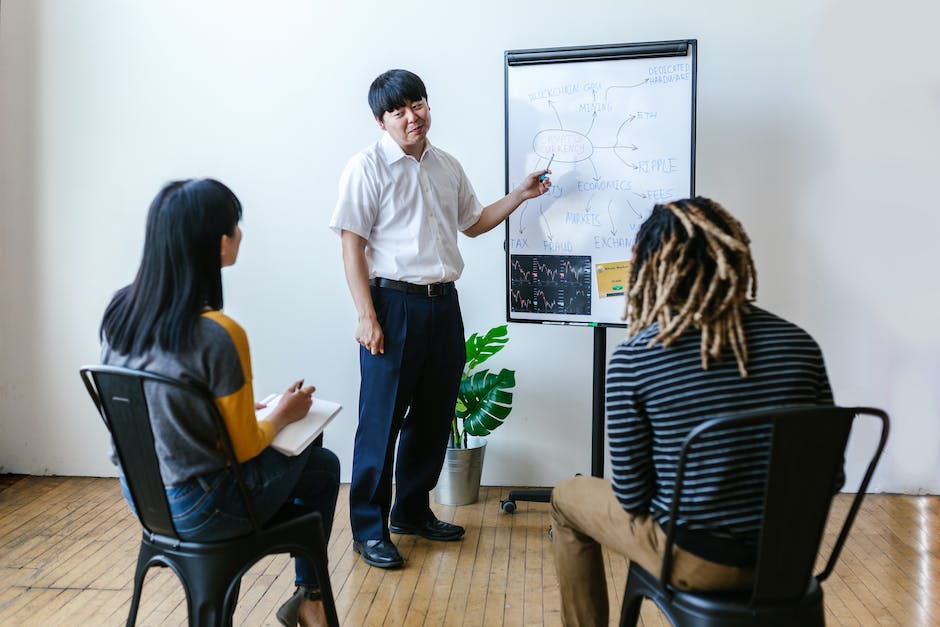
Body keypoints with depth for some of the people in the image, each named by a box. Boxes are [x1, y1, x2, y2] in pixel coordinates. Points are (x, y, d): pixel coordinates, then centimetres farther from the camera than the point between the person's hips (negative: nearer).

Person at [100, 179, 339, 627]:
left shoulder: (119, 309, -6)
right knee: (323, 466, 16)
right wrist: (284, 414, 1)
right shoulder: (219, 335, -28)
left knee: (303, 456, 23)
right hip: (197, 509, -7)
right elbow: (245, 448, -17)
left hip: (141, 496, 7)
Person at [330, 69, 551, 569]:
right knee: (381, 420, -1)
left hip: (443, 304, 7)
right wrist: (367, 316, -16)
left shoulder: (447, 167, 13)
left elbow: (472, 223, 24)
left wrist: (520, 195, 12)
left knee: (433, 415, 13)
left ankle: (412, 511, 30)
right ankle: (368, 528, 13)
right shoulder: (367, 168, -6)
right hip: (394, 303, -6)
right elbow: (352, 245, -10)